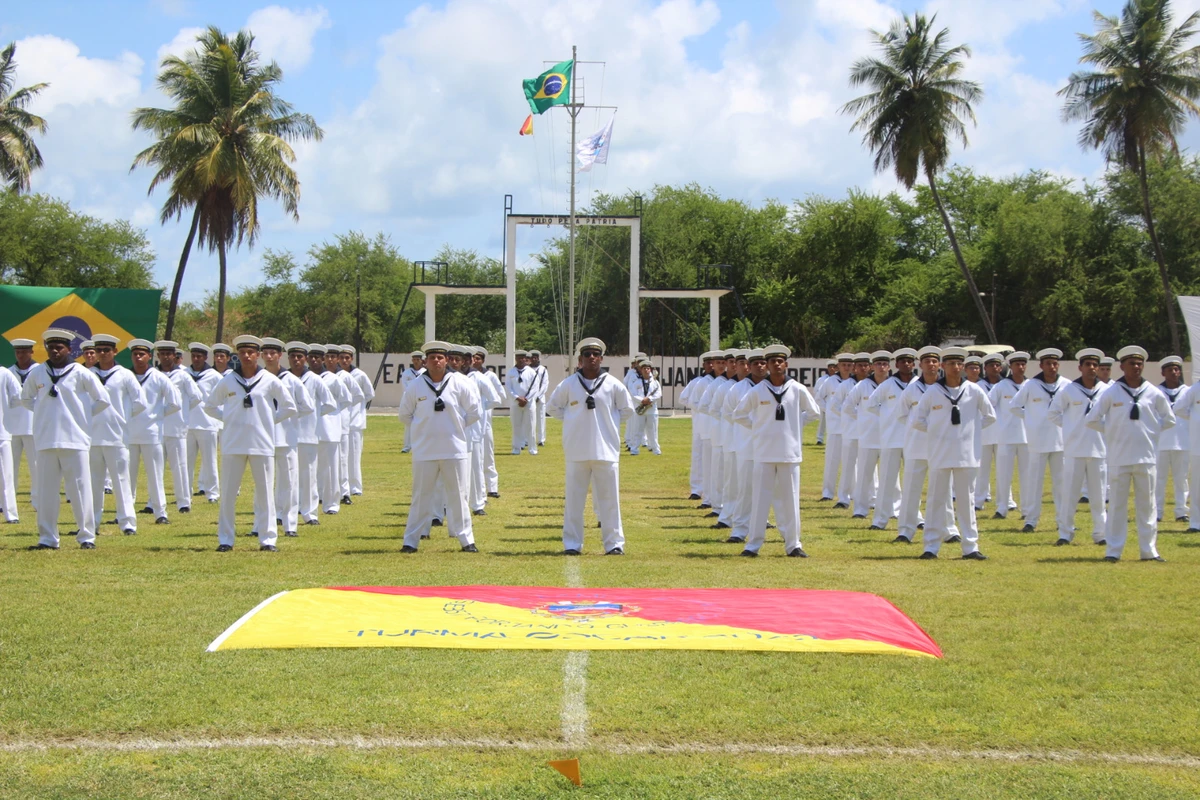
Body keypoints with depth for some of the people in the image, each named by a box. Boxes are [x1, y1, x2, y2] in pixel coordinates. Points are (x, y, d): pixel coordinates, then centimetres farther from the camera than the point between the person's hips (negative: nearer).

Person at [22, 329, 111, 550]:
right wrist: (44, 412, 11)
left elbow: (102, 400, 4)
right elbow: (25, 398, 22)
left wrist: (83, 415, 5)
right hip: (46, 439, 3)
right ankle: (47, 538, 12)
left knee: (80, 489, -2)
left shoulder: (80, 373, -2)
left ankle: (86, 536, 5)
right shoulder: (37, 373, 7)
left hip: (74, 439, -3)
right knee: (46, 490, 5)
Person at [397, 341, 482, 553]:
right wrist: (422, 428, 6)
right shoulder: (415, 386, -1)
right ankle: (411, 541, 12)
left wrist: (456, 426, 3)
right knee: (420, 496, 6)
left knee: (458, 496, 6)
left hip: (455, 449, -1)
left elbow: (474, 412, 1)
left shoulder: (461, 383, -5)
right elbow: (404, 414, 11)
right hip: (424, 450, 1)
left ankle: (467, 540, 14)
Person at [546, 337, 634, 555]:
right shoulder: (568, 385, 1)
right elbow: (552, 407, 13)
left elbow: (627, 410, 14)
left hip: (606, 450, 0)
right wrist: (572, 420, 4)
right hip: (576, 451, 0)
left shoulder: (613, 385, 1)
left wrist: (610, 423, 5)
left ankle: (614, 543, 11)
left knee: (609, 498, 3)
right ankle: (571, 544, 12)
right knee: (573, 498, 4)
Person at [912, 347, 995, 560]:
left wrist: (972, 429, 6)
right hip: (940, 454, 0)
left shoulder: (974, 391, 1)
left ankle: (970, 547, 10)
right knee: (937, 500, 3)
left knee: (966, 500, 5)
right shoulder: (932, 392, 0)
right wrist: (936, 431, 1)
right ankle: (931, 546, 7)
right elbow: (918, 420, 8)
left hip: (966, 454, 1)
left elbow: (990, 416, 13)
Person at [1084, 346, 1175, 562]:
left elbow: (1169, 419, 15)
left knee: (1147, 504, 6)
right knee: (1117, 504, 2)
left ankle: (1149, 550, 11)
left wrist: (1151, 430, 6)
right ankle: (1113, 550, 6)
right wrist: (1112, 431, 3)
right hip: (1119, 457, -2)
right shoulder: (1111, 393, -1)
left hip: (1146, 457, 2)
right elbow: (1092, 420, 3)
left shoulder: (1153, 393, 4)